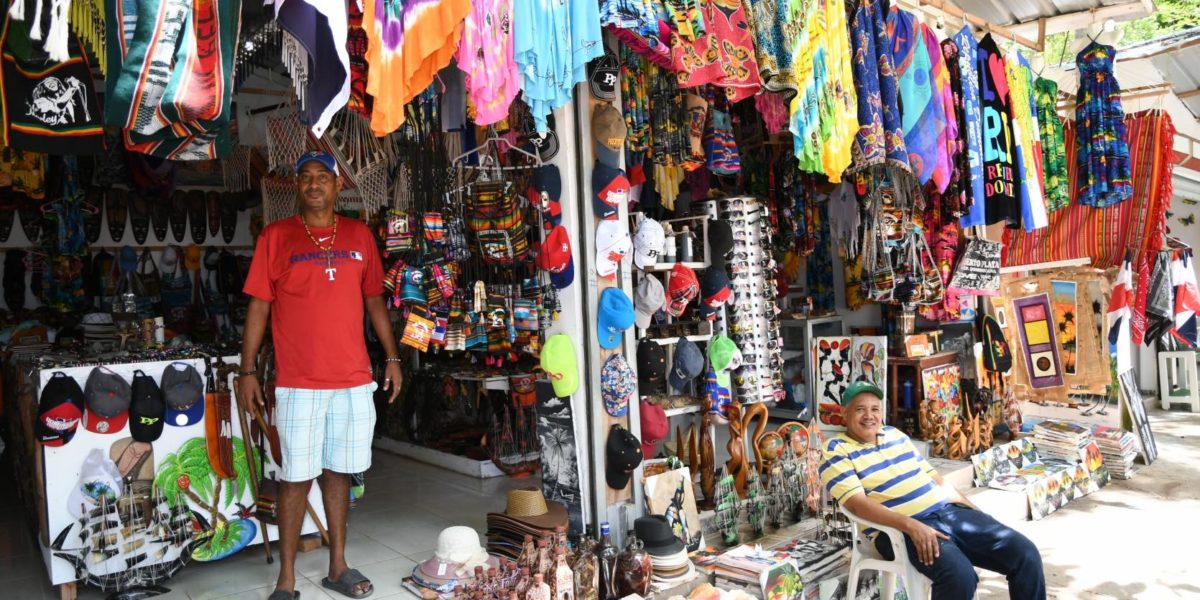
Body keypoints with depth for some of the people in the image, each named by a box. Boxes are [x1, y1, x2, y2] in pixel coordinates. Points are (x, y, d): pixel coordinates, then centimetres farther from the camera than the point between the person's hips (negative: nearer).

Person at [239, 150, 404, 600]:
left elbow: (374, 299, 13)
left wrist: (392, 357, 9)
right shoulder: (275, 236, 1)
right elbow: (259, 306, 1)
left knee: (338, 471, 12)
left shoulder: (359, 235, 9)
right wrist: (247, 369, -3)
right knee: (296, 477, 2)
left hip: (354, 379, 3)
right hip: (298, 382, -3)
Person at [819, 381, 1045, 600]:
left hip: (949, 511, 7)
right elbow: (858, 503, -17)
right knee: (959, 575, -34)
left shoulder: (895, 435, 17)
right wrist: (910, 525, -28)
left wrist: (975, 509, 14)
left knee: (1026, 554, -6)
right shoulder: (837, 451, -5)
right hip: (900, 530, -7)